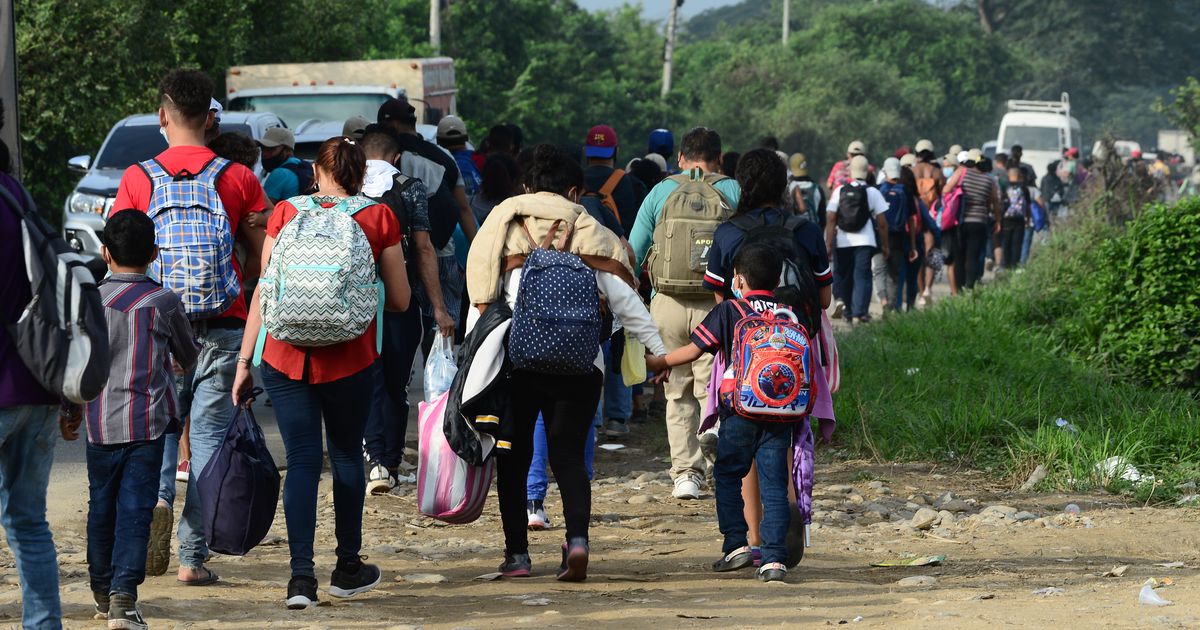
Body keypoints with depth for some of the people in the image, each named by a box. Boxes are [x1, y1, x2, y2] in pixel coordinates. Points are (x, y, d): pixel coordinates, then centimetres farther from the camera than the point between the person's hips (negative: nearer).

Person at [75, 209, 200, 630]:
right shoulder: (164, 303, -2)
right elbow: (189, 357, 14)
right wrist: (175, 359, 37)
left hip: (100, 423, 2)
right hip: (148, 422, -2)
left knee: (101, 507, 14)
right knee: (135, 509, -5)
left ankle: (102, 590, 26)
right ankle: (124, 593, -16)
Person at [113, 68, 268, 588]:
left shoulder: (137, 179, -2)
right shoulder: (239, 179, -2)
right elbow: (260, 259, 2)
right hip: (222, 326, 0)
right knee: (209, 434, 5)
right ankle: (194, 556, 2)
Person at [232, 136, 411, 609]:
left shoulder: (286, 213, 5)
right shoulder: (379, 218, 2)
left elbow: (263, 291, 2)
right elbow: (400, 300, 6)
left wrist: (244, 359, 5)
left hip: (285, 355, 1)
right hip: (349, 358, -1)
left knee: (301, 461, 3)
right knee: (346, 456, 15)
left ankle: (301, 574, -9)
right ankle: (348, 569, 26)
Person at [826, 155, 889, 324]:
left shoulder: (839, 191, 2)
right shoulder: (872, 192, -2)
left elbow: (830, 219, -2)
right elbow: (882, 223, -2)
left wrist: (828, 242, 2)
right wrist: (885, 246, 7)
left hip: (842, 241, 2)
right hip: (864, 241, -2)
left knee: (843, 276, 15)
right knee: (862, 276, -1)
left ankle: (847, 310, 21)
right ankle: (859, 313, -11)